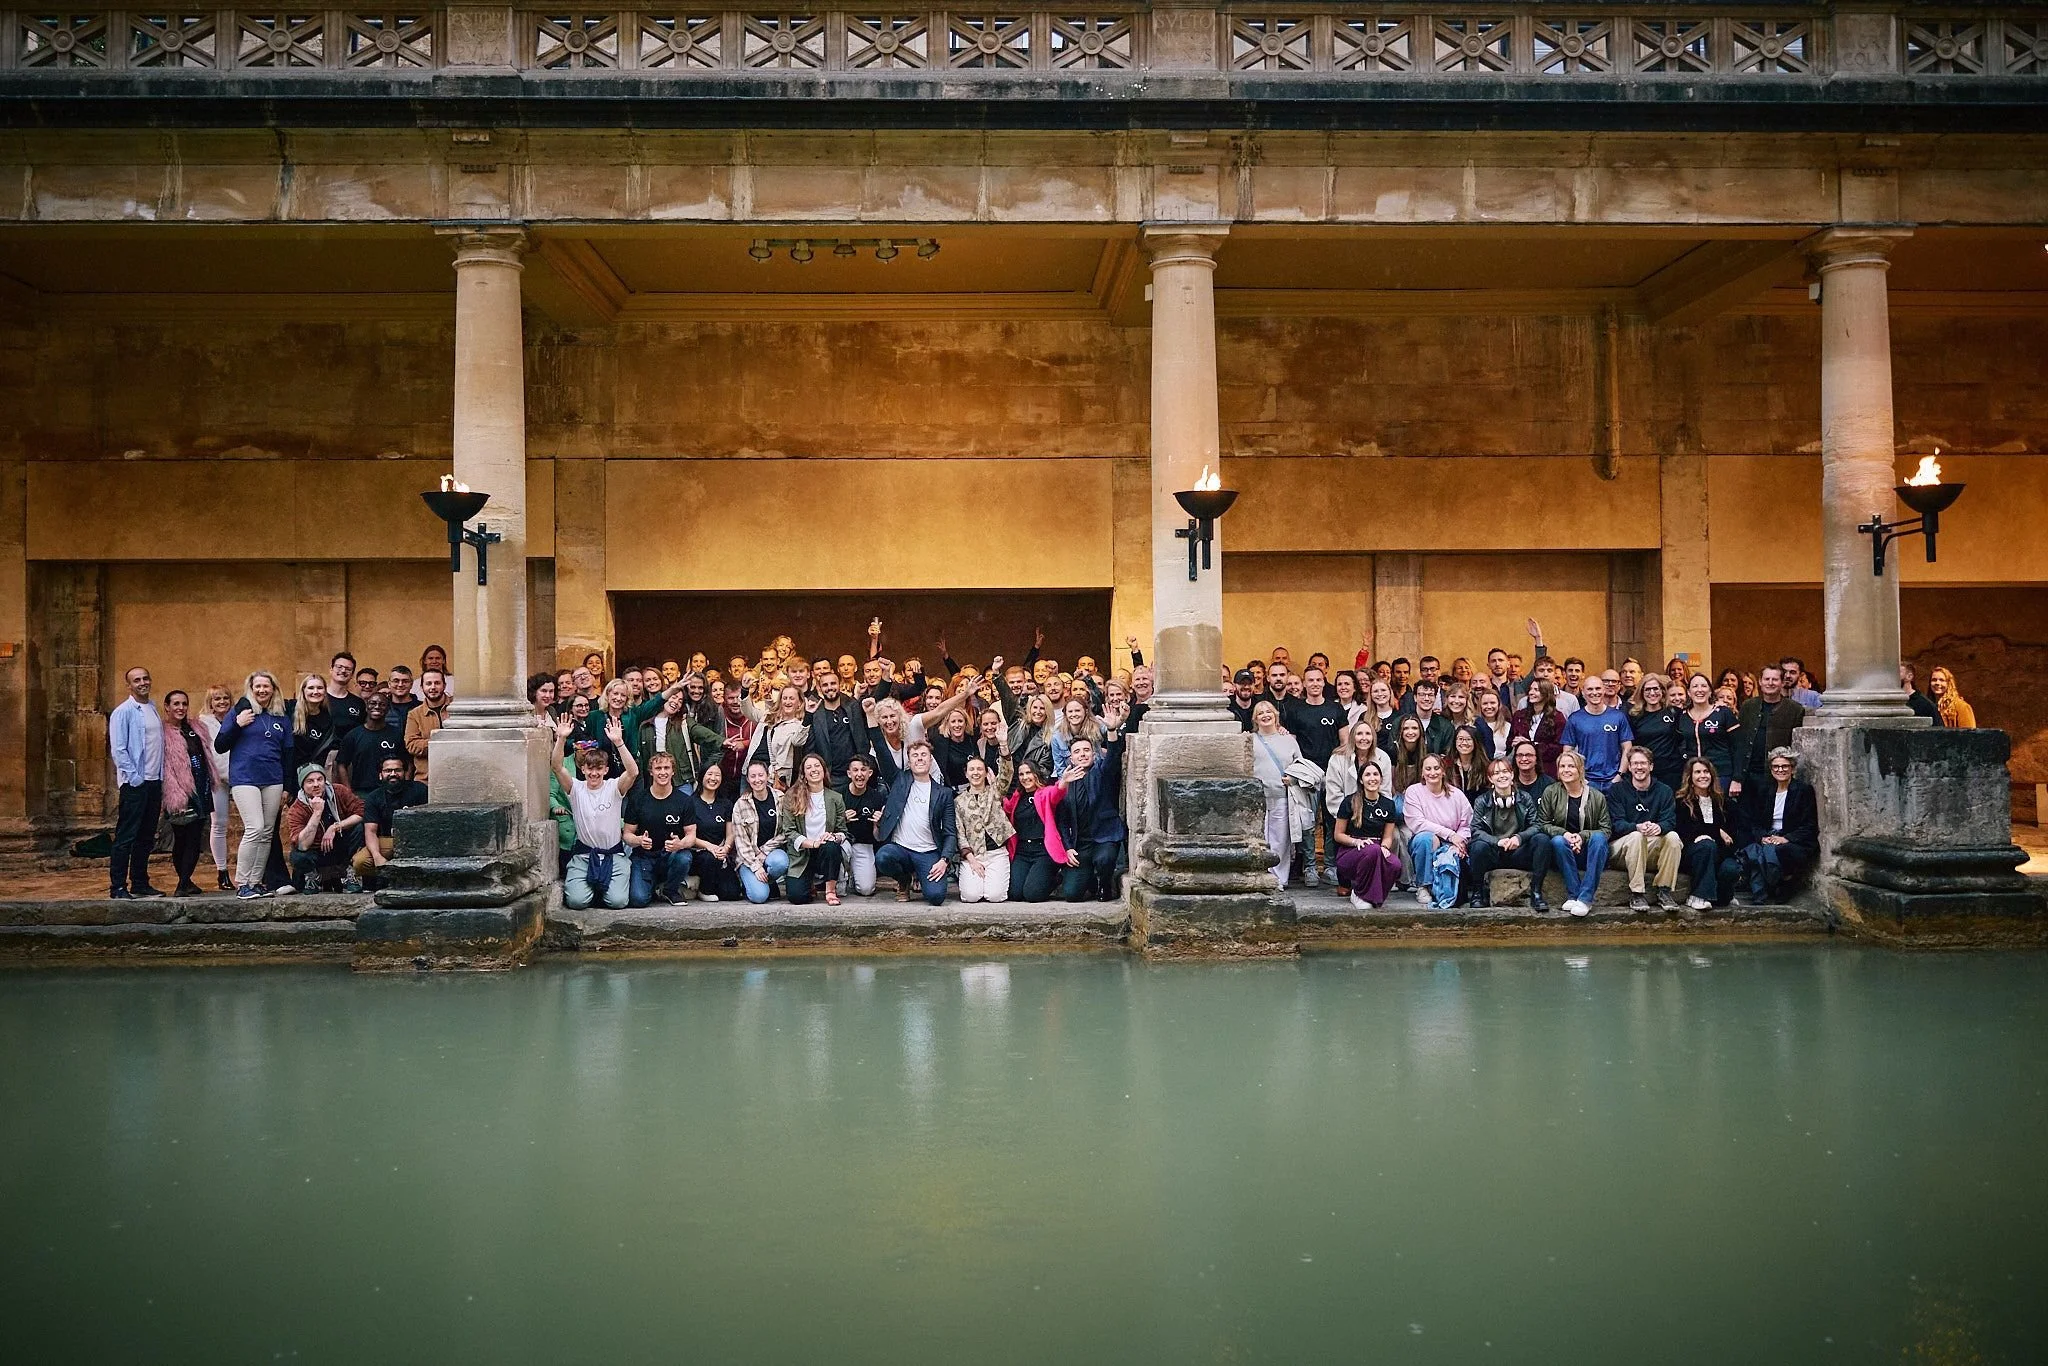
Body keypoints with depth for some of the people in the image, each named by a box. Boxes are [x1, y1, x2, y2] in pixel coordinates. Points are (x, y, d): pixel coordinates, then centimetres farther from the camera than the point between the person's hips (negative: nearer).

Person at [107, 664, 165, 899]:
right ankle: (118, 887, -3)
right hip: (134, 783, -7)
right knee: (126, 837, -5)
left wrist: (161, 776, 11)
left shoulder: (153, 709, 15)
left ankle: (140, 883, 19)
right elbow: (118, 750, -11)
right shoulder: (123, 712, -6)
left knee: (146, 837, 12)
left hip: (155, 781, 7)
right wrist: (135, 778, -15)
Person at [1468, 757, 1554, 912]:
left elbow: (1537, 825, -3)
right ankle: (1478, 892, -12)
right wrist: (1498, 841, -27)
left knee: (1542, 840, -25)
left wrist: (1519, 837, -23)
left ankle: (1536, 892, -18)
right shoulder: (1482, 801, 0)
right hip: (1493, 855, -1)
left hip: (1518, 853, 2)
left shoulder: (1525, 799, 5)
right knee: (1479, 846, -34)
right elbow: (1475, 831, -9)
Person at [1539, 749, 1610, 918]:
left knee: (1599, 838, -31)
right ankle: (1573, 895, -29)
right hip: (1564, 853, 0)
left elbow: (1605, 830, -2)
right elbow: (1544, 824, 1)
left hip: (1590, 852, 0)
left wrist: (1582, 836, -21)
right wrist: (1564, 834, -19)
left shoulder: (1597, 796, 1)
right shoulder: (1551, 793, 2)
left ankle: (1585, 898, -33)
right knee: (1558, 840, -32)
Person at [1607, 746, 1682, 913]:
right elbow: (1617, 824, -11)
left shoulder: (1664, 791, 9)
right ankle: (1636, 893, -31)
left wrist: (1659, 827, -31)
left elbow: (1670, 821, -5)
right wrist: (1637, 827, -33)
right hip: (1622, 846, -2)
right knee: (1636, 836, -34)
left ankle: (1665, 891, -21)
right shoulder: (1616, 790, 2)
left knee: (1673, 836, -26)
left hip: (1653, 849, 2)